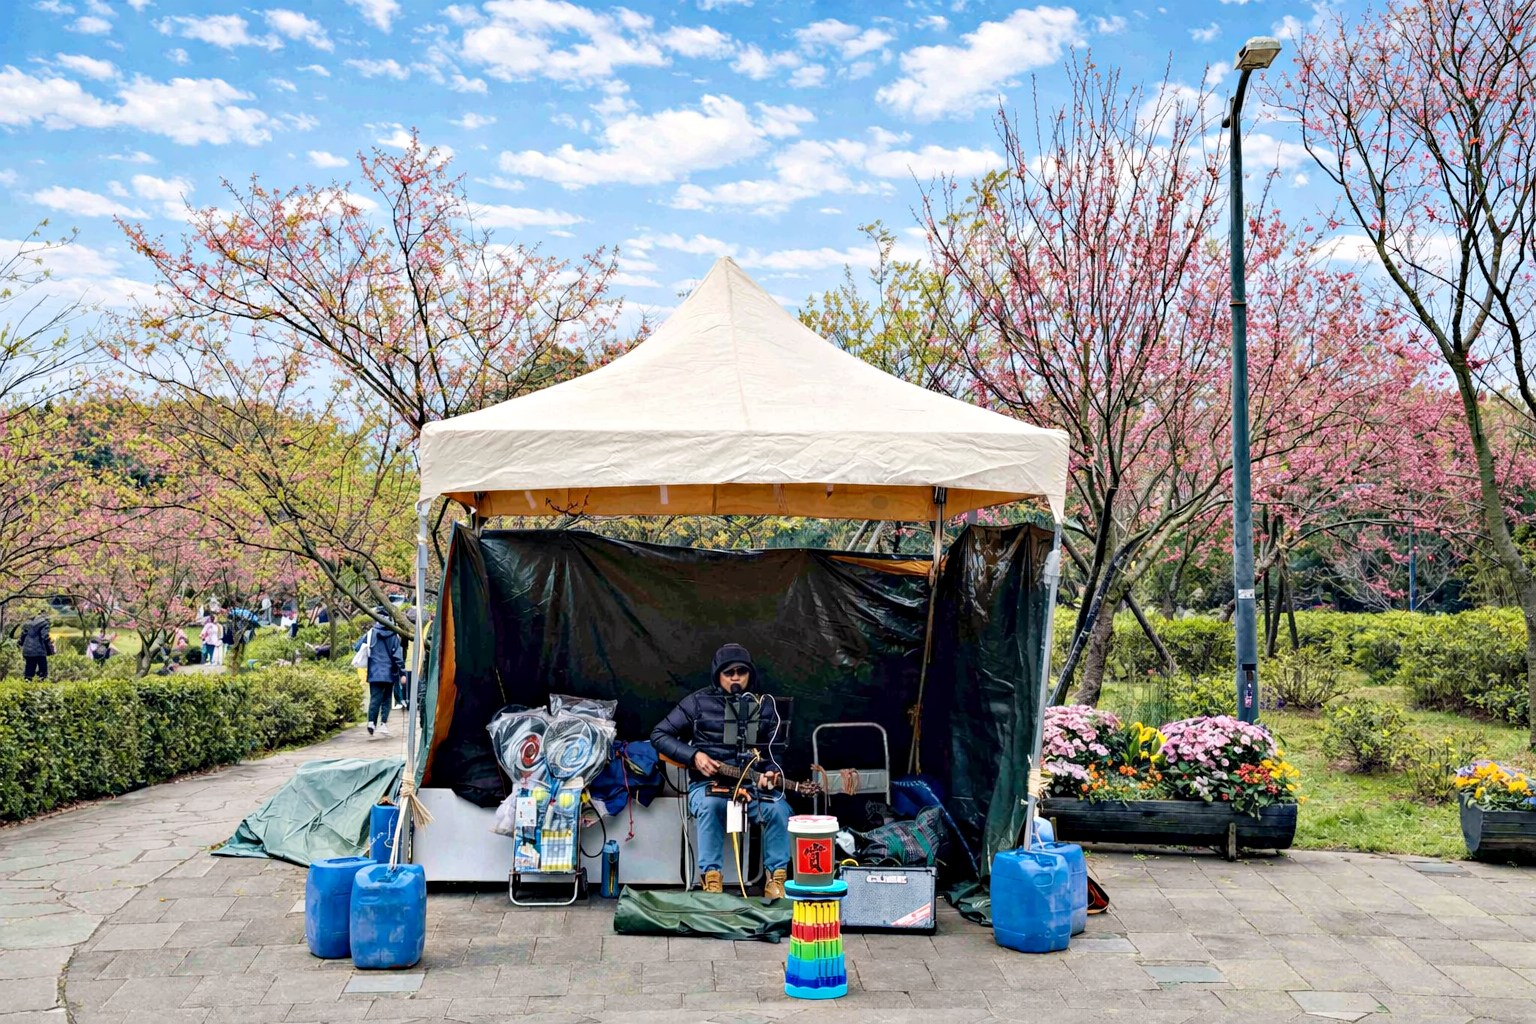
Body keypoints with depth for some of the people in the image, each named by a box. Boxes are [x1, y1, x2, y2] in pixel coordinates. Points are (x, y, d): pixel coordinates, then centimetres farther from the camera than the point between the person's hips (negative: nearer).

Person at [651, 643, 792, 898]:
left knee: (779, 809, -27)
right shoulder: (698, 702, 4)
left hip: (754, 783, 2)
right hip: (708, 782, -2)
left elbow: (775, 750, 14)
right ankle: (711, 877, -28)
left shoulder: (764, 705, 12)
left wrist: (771, 772, -9)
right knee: (710, 806, -36)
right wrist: (694, 756, -10)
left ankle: (776, 877, -15)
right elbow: (659, 735, 4)